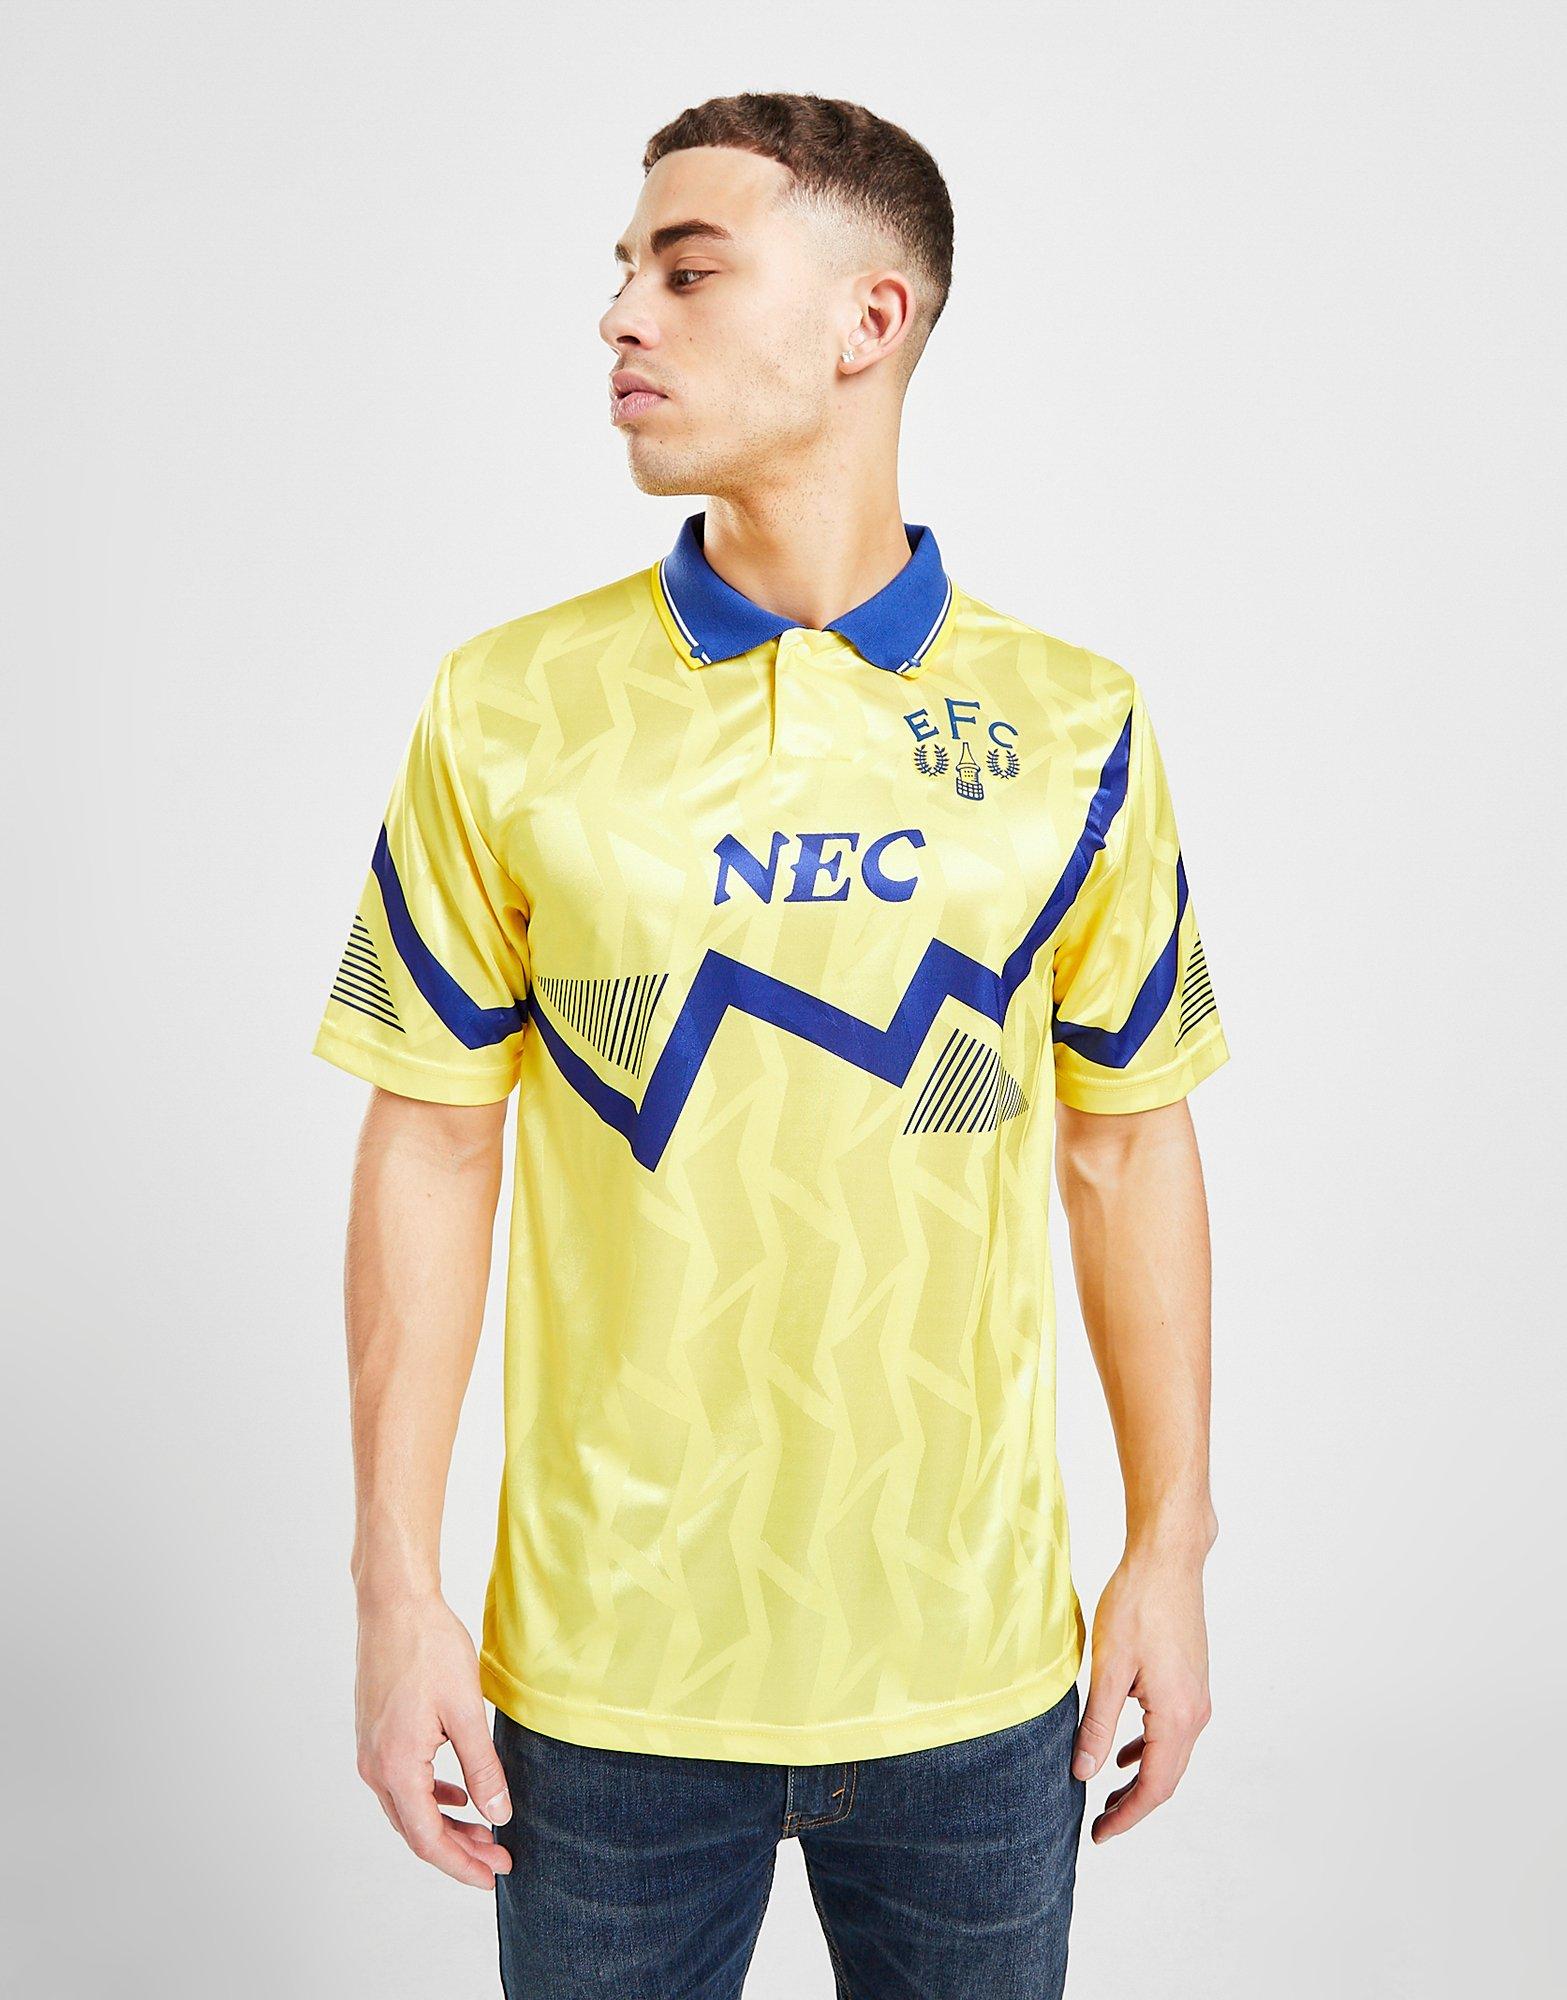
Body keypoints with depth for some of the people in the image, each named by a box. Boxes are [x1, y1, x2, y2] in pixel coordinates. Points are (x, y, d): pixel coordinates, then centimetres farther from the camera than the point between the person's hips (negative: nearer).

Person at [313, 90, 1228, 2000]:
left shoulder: (1073, 727, -3)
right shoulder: (502, 710, -5)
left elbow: (1126, 1143, 3)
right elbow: (432, 1143, -2)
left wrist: (1171, 1551, 4)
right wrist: (397, 1591, -3)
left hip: (974, 1663, 1)